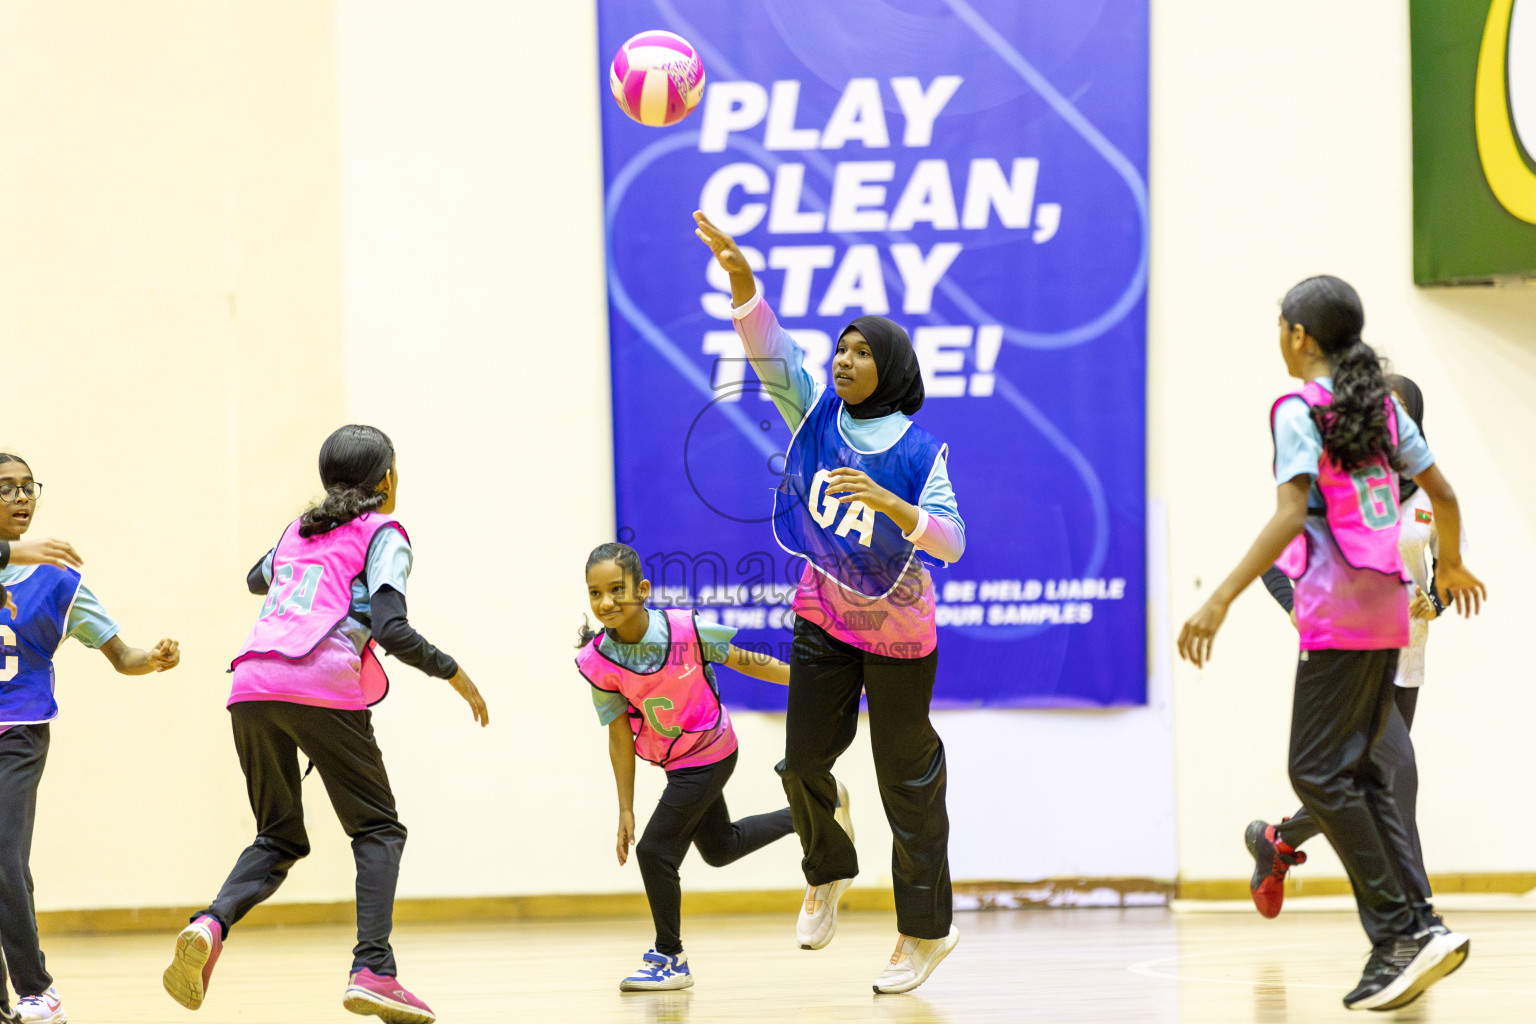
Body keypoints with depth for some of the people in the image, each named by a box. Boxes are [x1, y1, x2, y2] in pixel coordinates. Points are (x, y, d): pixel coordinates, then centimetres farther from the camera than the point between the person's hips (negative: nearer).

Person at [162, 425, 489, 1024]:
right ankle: (373, 970, -10)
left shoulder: (299, 530, 25)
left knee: (279, 838, 17)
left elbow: (256, 580, 47)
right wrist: (455, 674, 5)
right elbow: (391, 630, -6)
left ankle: (211, 924, -12)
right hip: (323, 688, -5)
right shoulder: (383, 534, 8)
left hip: (252, 683, 5)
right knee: (378, 829, 8)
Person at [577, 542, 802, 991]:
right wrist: (625, 810, -9)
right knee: (719, 849, 23)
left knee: (655, 851, -8)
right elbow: (620, 737, -12)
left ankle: (670, 960, 12)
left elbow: (743, 661, -13)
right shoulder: (598, 661, -20)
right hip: (675, 760, 5)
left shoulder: (685, 629, -30)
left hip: (706, 756, -5)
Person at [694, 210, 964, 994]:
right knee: (803, 760, 5)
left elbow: (951, 541, -23)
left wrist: (889, 503, -39)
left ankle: (926, 929, 16)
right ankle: (827, 874, 36)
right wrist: (740, 276, -32)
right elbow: (768, 346, -17)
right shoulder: (815, 415, -5)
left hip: (897, 633, -4)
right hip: (822, 618, 4)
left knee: (907, 780, 3)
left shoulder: (919, 451, -15)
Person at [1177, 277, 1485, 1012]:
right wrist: (1451, 567, 38)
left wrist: (1221, 600, -24)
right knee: (1363, 771, 10)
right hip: (1386, 608, 8)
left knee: (1319, 771, -5)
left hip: (1339, 612, -8)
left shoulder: (1300, 411, -9)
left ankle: (1404, 930, -13)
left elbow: (1291, 514, -21)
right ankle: (1405, 943, 3)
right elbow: (1442, 494, 19)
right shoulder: (1382, 405, 13)